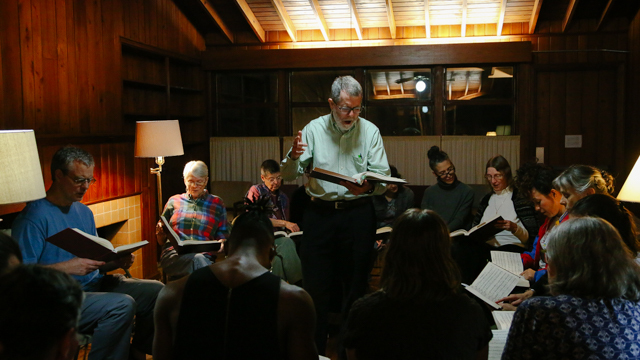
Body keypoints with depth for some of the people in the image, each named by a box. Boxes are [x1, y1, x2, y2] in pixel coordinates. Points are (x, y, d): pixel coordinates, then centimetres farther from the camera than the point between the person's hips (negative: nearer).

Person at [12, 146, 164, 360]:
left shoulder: (84, 212, 16)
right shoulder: (35, 216, -11)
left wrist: (117, 262, -2)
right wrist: (67, 267, -26)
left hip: (95, 286, 9)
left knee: (155, 290, -2)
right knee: (122, 305, -31)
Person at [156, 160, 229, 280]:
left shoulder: (217, 203, 20)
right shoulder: (174, 201, 21)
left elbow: (223, 235, 16)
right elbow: (161, 241, 22)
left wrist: (221, 243, -8)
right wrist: (160, 232, -2)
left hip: (205, 255, 0)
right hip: (173, 254, 0)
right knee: (197, 259, -38)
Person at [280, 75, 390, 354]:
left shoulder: (370, 131, 1)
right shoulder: (313, 129, 2)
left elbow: (383, 179, -3)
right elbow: (288, 176, 1)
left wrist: (367, 188, -25)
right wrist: (293, 157, -20)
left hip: (358, 214, 0)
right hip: (319, 213, 0)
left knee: (355, 284, 9)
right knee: (315, 286, 3)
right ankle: (314, 349, 18)